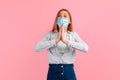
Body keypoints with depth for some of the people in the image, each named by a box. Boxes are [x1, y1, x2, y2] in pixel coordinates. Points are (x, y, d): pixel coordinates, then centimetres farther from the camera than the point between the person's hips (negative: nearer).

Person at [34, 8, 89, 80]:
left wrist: (66, 41, -21)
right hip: (53, 70, 0)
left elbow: (85, 48, -13)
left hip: (69, 71, 1)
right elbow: (37, 47, -12)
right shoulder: (50, 34, 3)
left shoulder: (73, 34, 3)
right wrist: (56, 40, -19)